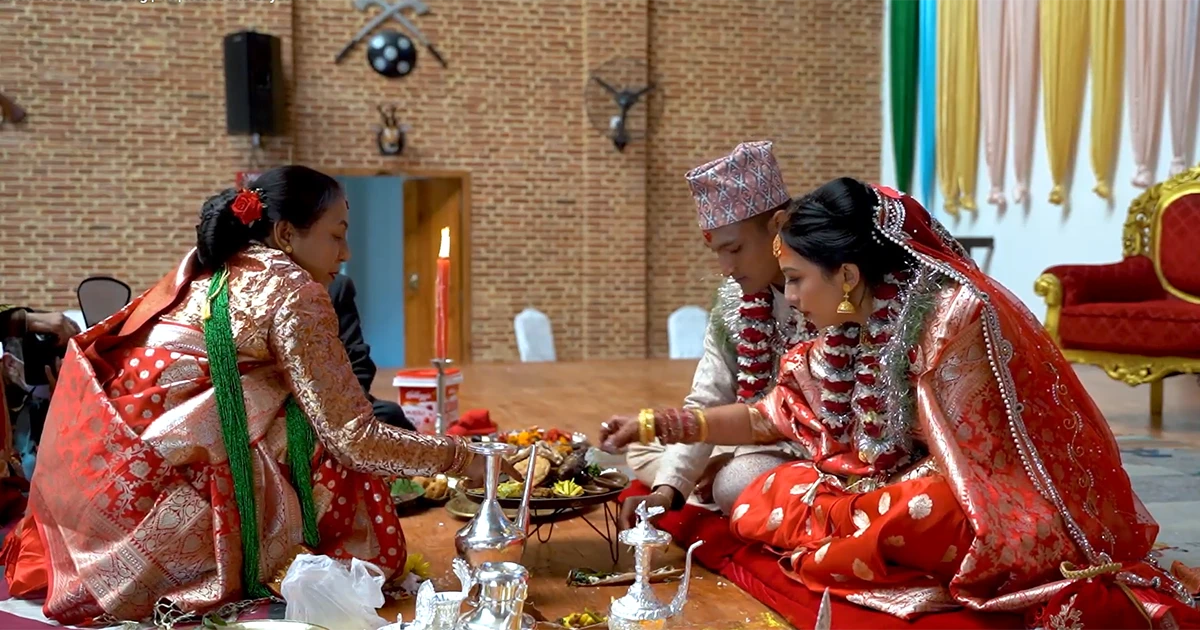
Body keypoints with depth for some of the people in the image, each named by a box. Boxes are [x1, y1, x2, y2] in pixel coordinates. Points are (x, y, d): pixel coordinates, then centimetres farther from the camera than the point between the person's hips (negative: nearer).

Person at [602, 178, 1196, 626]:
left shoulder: (955, 314, -23)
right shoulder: (847, 332, 0)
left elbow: (958, 460, -22)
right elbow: (772, 416, 9)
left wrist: (851, 501, -13)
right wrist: (654, 425, 7)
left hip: (1009, 512, -7)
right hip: (911, 492, 8)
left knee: (923, 511, -38)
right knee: (763, 502, -3)